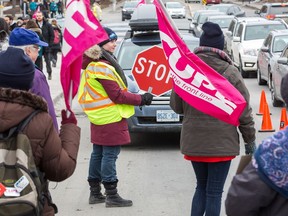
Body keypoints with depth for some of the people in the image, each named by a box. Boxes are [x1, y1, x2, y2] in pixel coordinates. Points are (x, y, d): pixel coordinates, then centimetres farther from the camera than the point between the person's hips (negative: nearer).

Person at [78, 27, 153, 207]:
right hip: (110, 118, -10)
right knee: (110, 155, -5)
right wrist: (142, 99, -11)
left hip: (99, 118, 10)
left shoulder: (93, 65, 12)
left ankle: (95, 193, 20)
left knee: (98, 154, 14)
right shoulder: (103, 67, -20)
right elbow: (117, 95, -19)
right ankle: (112, 195, -1)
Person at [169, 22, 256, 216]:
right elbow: (244, 111, -7)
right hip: (221, 142, -4)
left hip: (193, 141, 4)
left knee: (201, 187, 19)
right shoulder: (229, 72, -11)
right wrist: (250, 140, 3)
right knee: (214, 192, 4)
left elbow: (176, 105, 6)